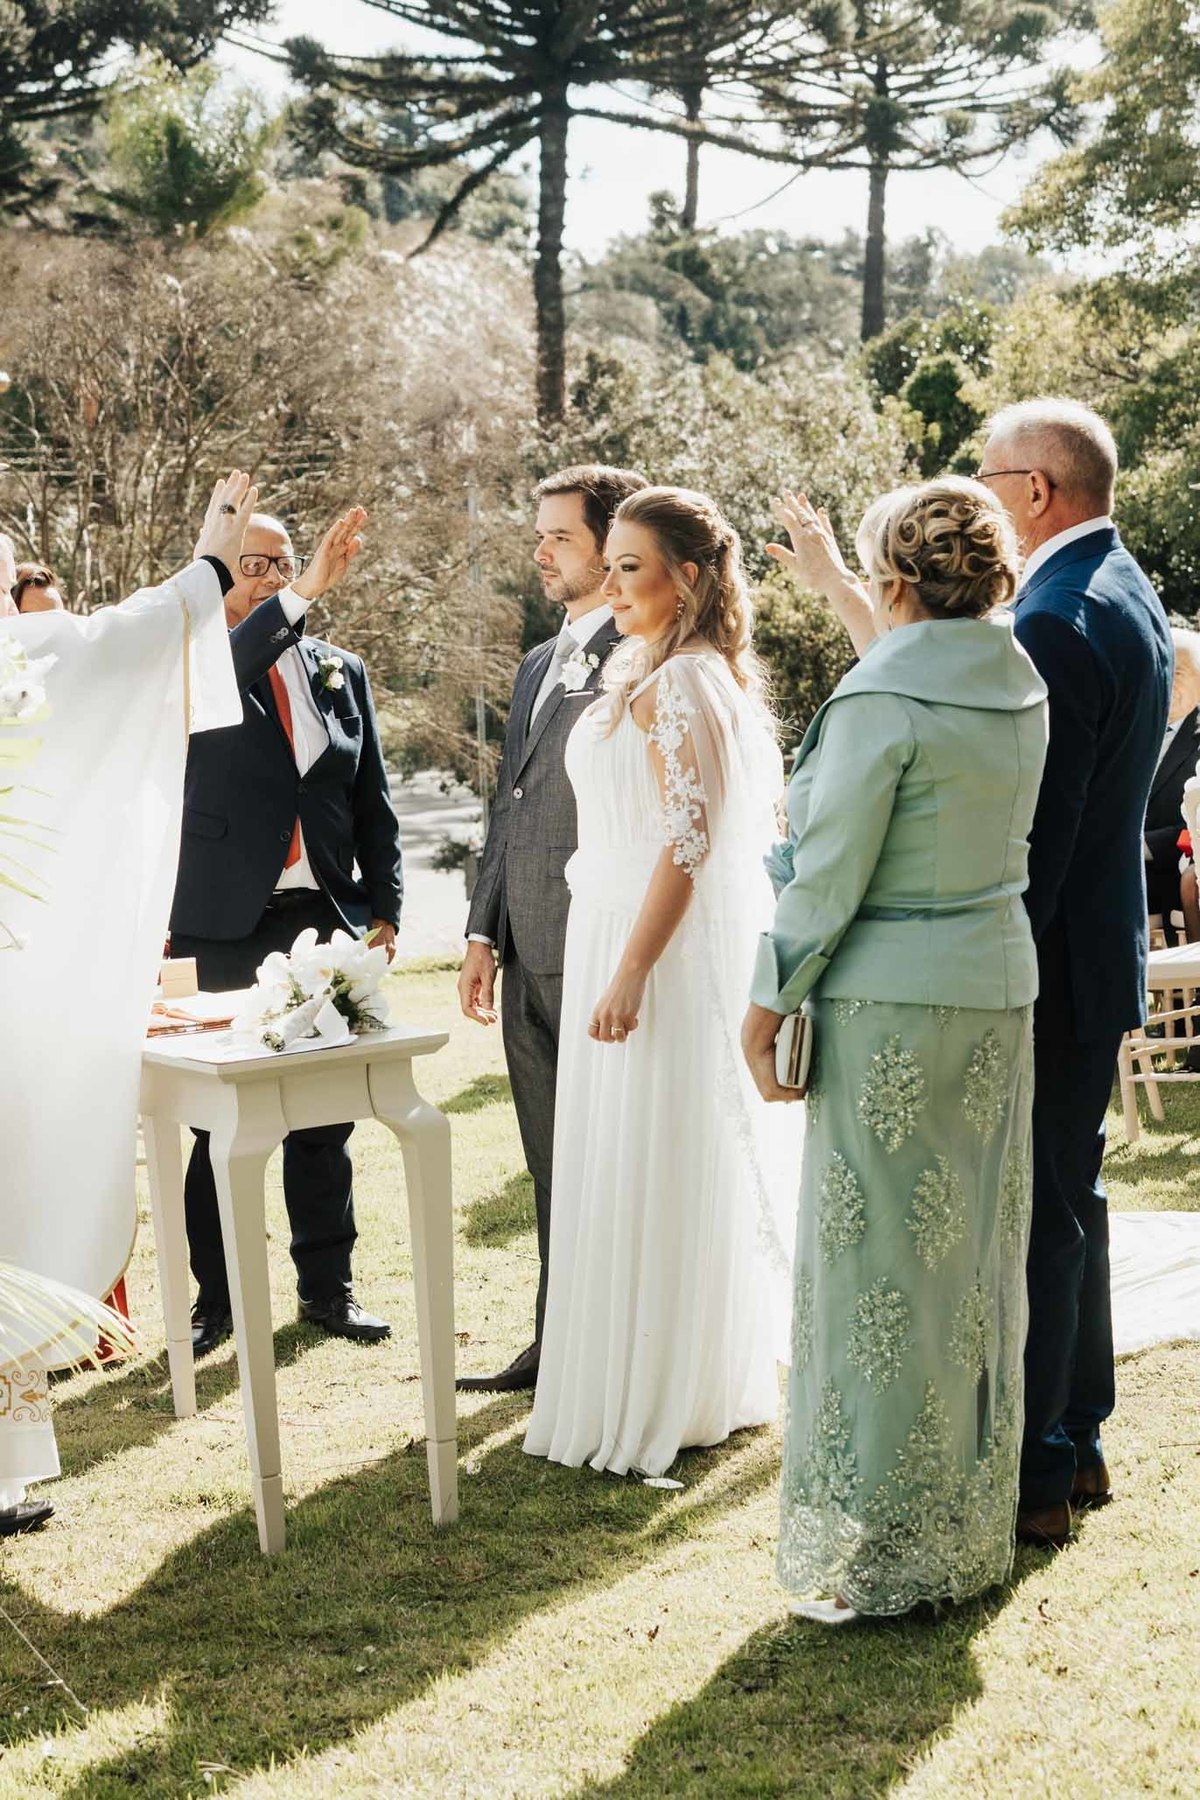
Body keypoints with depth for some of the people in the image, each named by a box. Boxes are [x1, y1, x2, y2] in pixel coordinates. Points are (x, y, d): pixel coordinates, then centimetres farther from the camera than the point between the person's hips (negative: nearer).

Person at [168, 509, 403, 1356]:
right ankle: (216, 1297, 14)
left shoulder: (343, 672, 12)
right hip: (225, 926, -3)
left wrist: (384, 908, 5)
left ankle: (328, 1285, 21)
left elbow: (374, 803, 13)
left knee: (325, 1118, 9)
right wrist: (303, 595, -32)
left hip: (327, 923, 3)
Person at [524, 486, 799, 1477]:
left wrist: (630, 973, -24)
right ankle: (704, 1383, 26)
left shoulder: (683, 683, -16)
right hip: (620, 942, 10)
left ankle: (663, 1403, 9)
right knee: (647, 1171, 15)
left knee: (655, 1174, -2)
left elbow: (690, 839, -21)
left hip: (665, 950, -10)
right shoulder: (645, 677, 14)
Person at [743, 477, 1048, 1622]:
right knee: (978, 1259, 14)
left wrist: (769, 1003, -3)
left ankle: (878, 1555, 9)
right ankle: (973, 1526, 25)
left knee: (880, 1270, 1)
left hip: (889, 1009, -7)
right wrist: (831, 582, 41)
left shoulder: (877, 702, -15)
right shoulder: (1019, 685, 7)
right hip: (999, 992, 7)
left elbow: (828, 875, -14)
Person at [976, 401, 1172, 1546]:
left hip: (1047, 973, -11)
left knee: (1027, 1218, -2)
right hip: (1099, 954, 11)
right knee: (1069, 1201, 19)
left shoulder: (1057, 624, -21)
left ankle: (1028, 1477, 8)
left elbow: (1028, 831, -23)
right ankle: (1077, 1439, 31)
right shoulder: (1127, 593, 11)